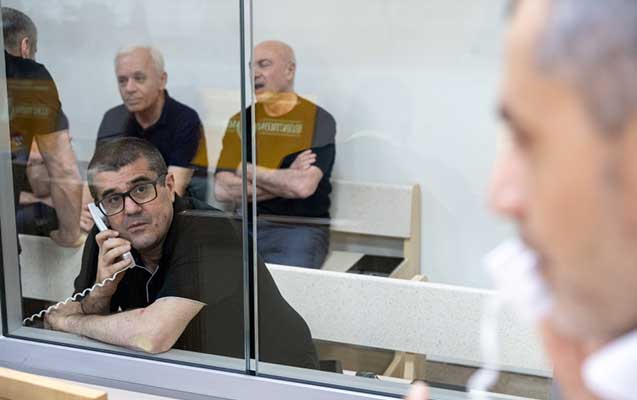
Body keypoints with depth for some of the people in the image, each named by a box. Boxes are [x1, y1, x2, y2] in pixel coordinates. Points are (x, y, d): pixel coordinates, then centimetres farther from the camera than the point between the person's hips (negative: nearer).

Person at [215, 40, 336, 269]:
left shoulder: (318, 120, -1)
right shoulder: (241, 120, 11)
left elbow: (304, 186, -16)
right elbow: (222, 189, 0)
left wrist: (249, 171, -3)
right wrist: (285, 182, -8)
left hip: (300, 227, -3)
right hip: (248, 225, 3)